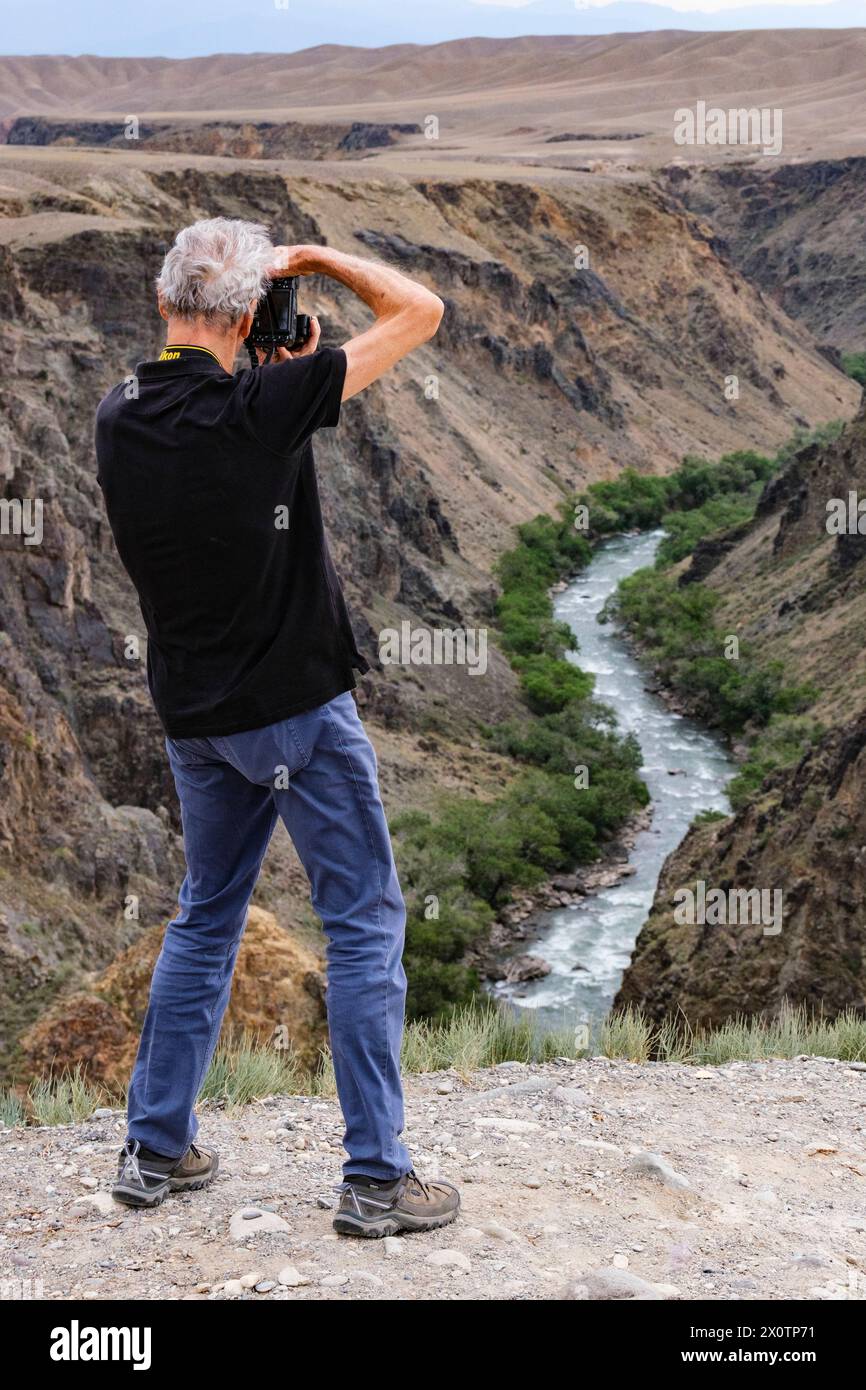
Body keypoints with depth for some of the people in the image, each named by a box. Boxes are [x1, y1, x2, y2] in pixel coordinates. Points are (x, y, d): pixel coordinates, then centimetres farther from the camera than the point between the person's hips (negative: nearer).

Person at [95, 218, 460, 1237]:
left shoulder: (119, 418, -1)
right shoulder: (260, 410, -19)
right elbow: (419, 312, -11)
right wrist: (316, 258, 0)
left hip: (193, 714, 7)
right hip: (297, 706, -6)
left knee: (204, 918, 20)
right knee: (364, 923, 3)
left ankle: (155, 1148, 24)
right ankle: (375, 1177, 5)